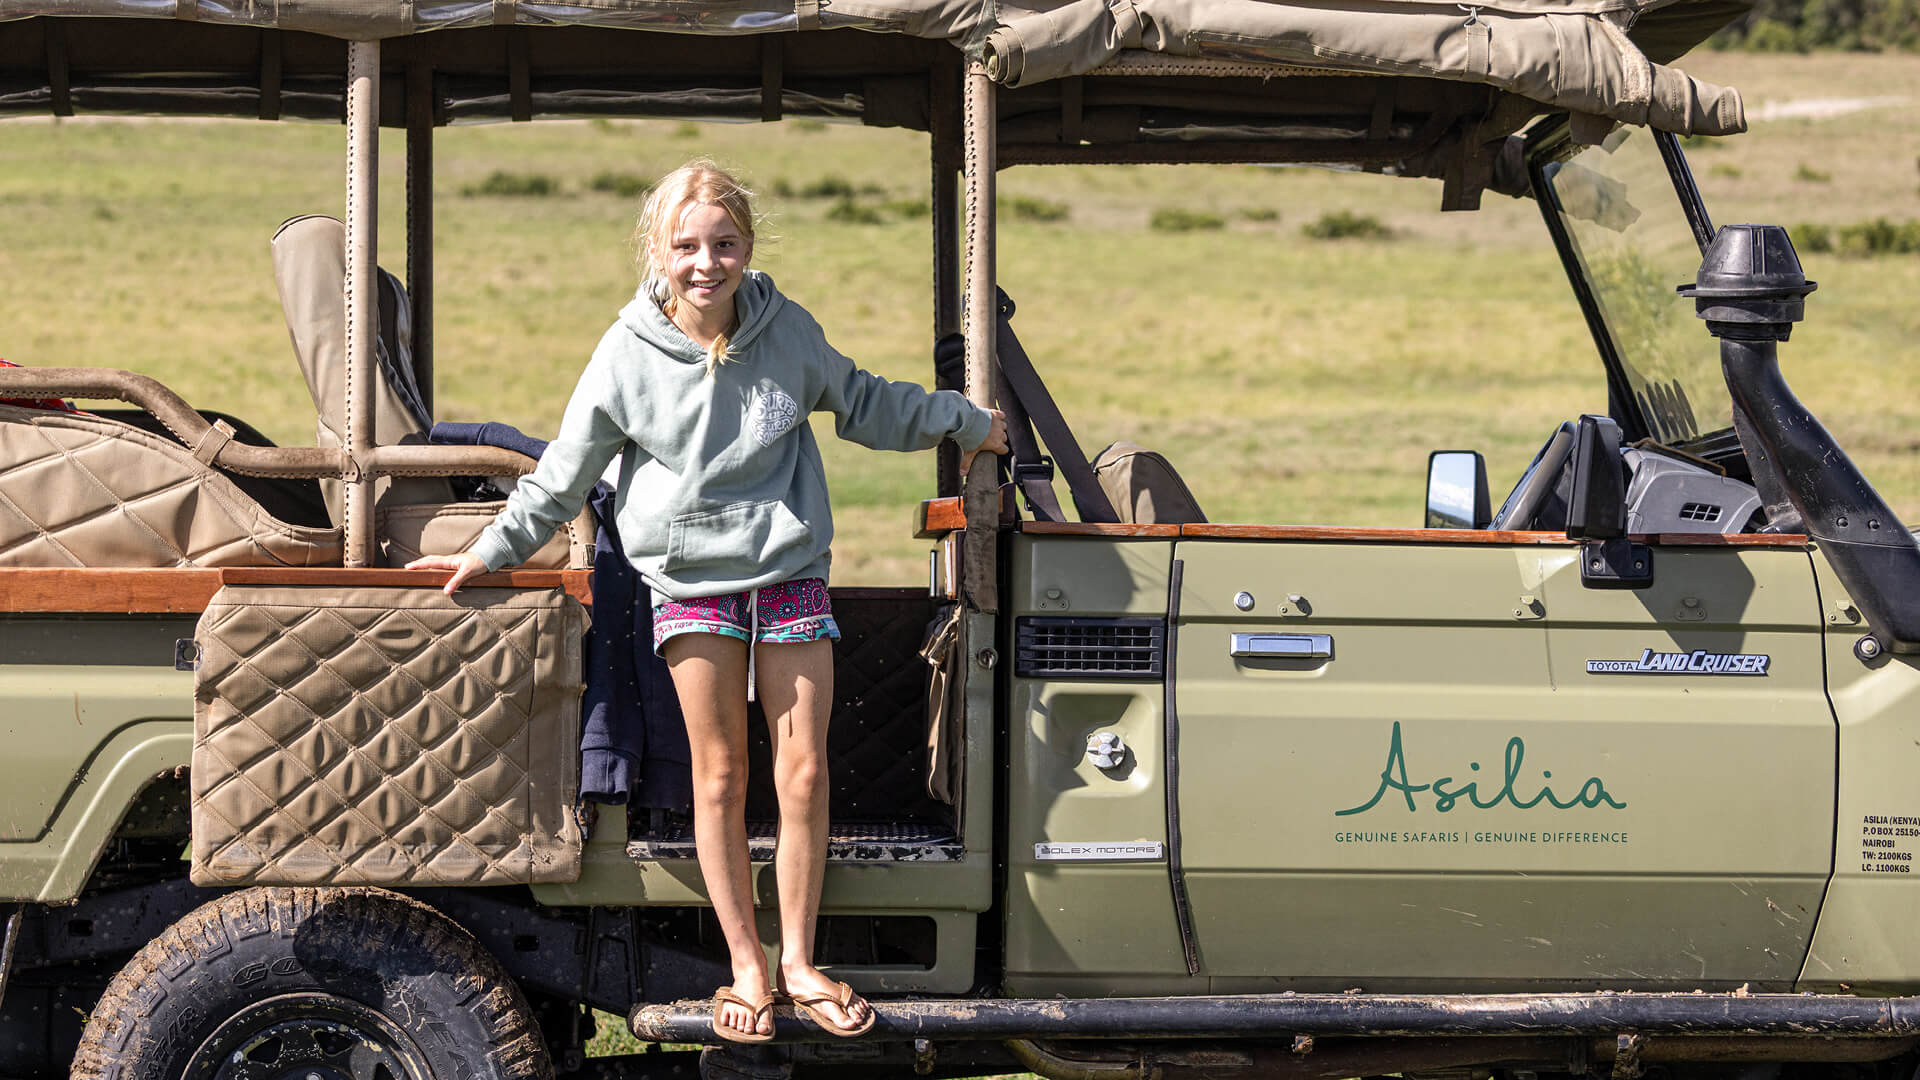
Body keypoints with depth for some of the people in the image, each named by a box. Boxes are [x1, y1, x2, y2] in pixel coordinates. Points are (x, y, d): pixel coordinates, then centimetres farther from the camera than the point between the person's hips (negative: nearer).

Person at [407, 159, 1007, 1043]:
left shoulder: (786, 331, -4)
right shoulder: (628, 356, -9)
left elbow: (861, 405, 15)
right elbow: (565, 473, 2)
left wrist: (964, 422, 22)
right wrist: (494, 552, 4)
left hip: (789, 575, 2)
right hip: (692, 583, -2)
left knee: (804, 774, 1)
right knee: (720, 778, 2)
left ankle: (798, 961, 15)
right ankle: (746, 967, 13)